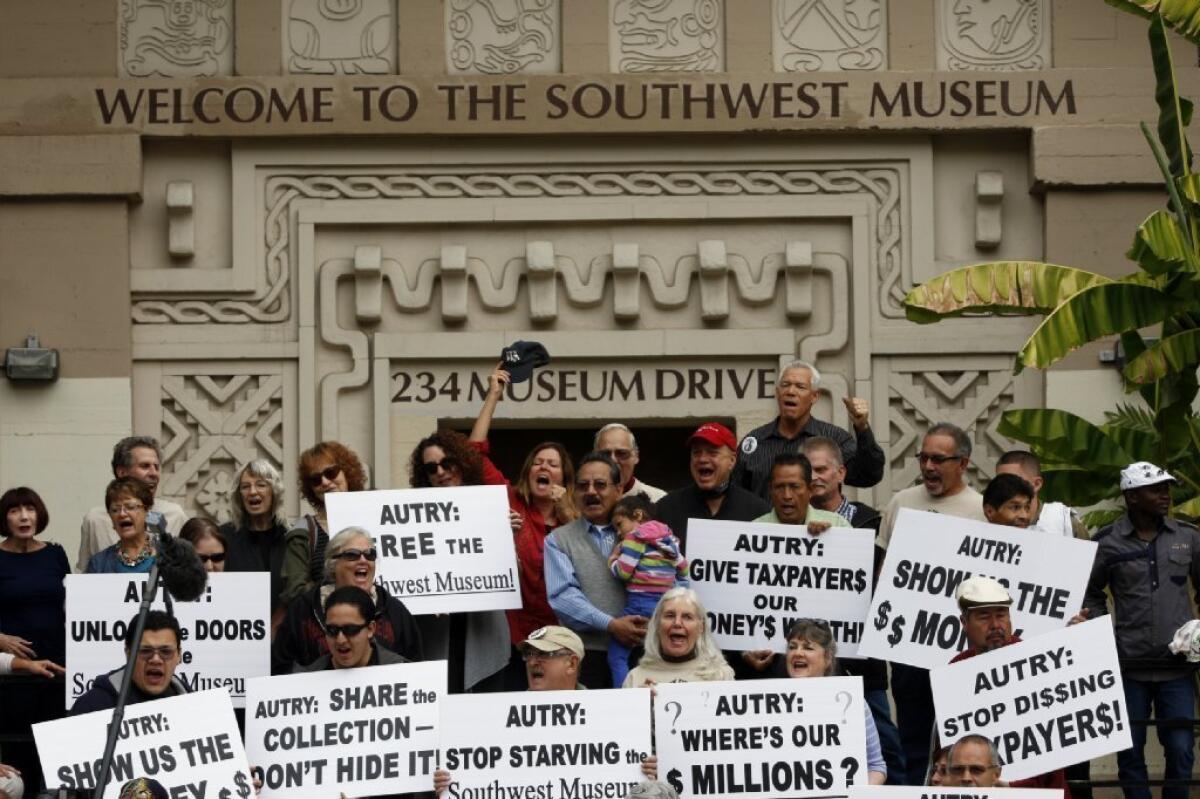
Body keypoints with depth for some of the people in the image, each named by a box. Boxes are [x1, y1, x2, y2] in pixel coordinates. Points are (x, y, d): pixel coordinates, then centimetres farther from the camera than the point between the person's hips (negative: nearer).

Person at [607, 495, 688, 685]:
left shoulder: (636, 537, -6)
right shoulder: (669, 538, 17)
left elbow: (623, 571, -10)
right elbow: (684, 569, 21)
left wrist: (612, 558, 7)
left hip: (640, 603, -8)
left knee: (617, 655, -6)